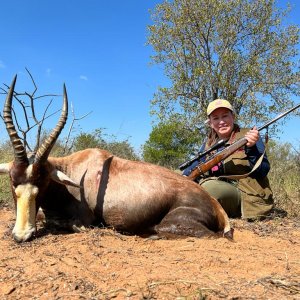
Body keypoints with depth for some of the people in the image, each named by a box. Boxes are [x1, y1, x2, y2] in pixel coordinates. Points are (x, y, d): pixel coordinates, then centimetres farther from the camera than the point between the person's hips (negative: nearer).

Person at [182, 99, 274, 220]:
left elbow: (263, 171, -7)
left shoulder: (250, 136, 1)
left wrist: (251, 148, -24)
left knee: (210, 187, -32)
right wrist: (184, 178, -11)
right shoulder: (208, 143, 17)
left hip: (245, 196, -5)